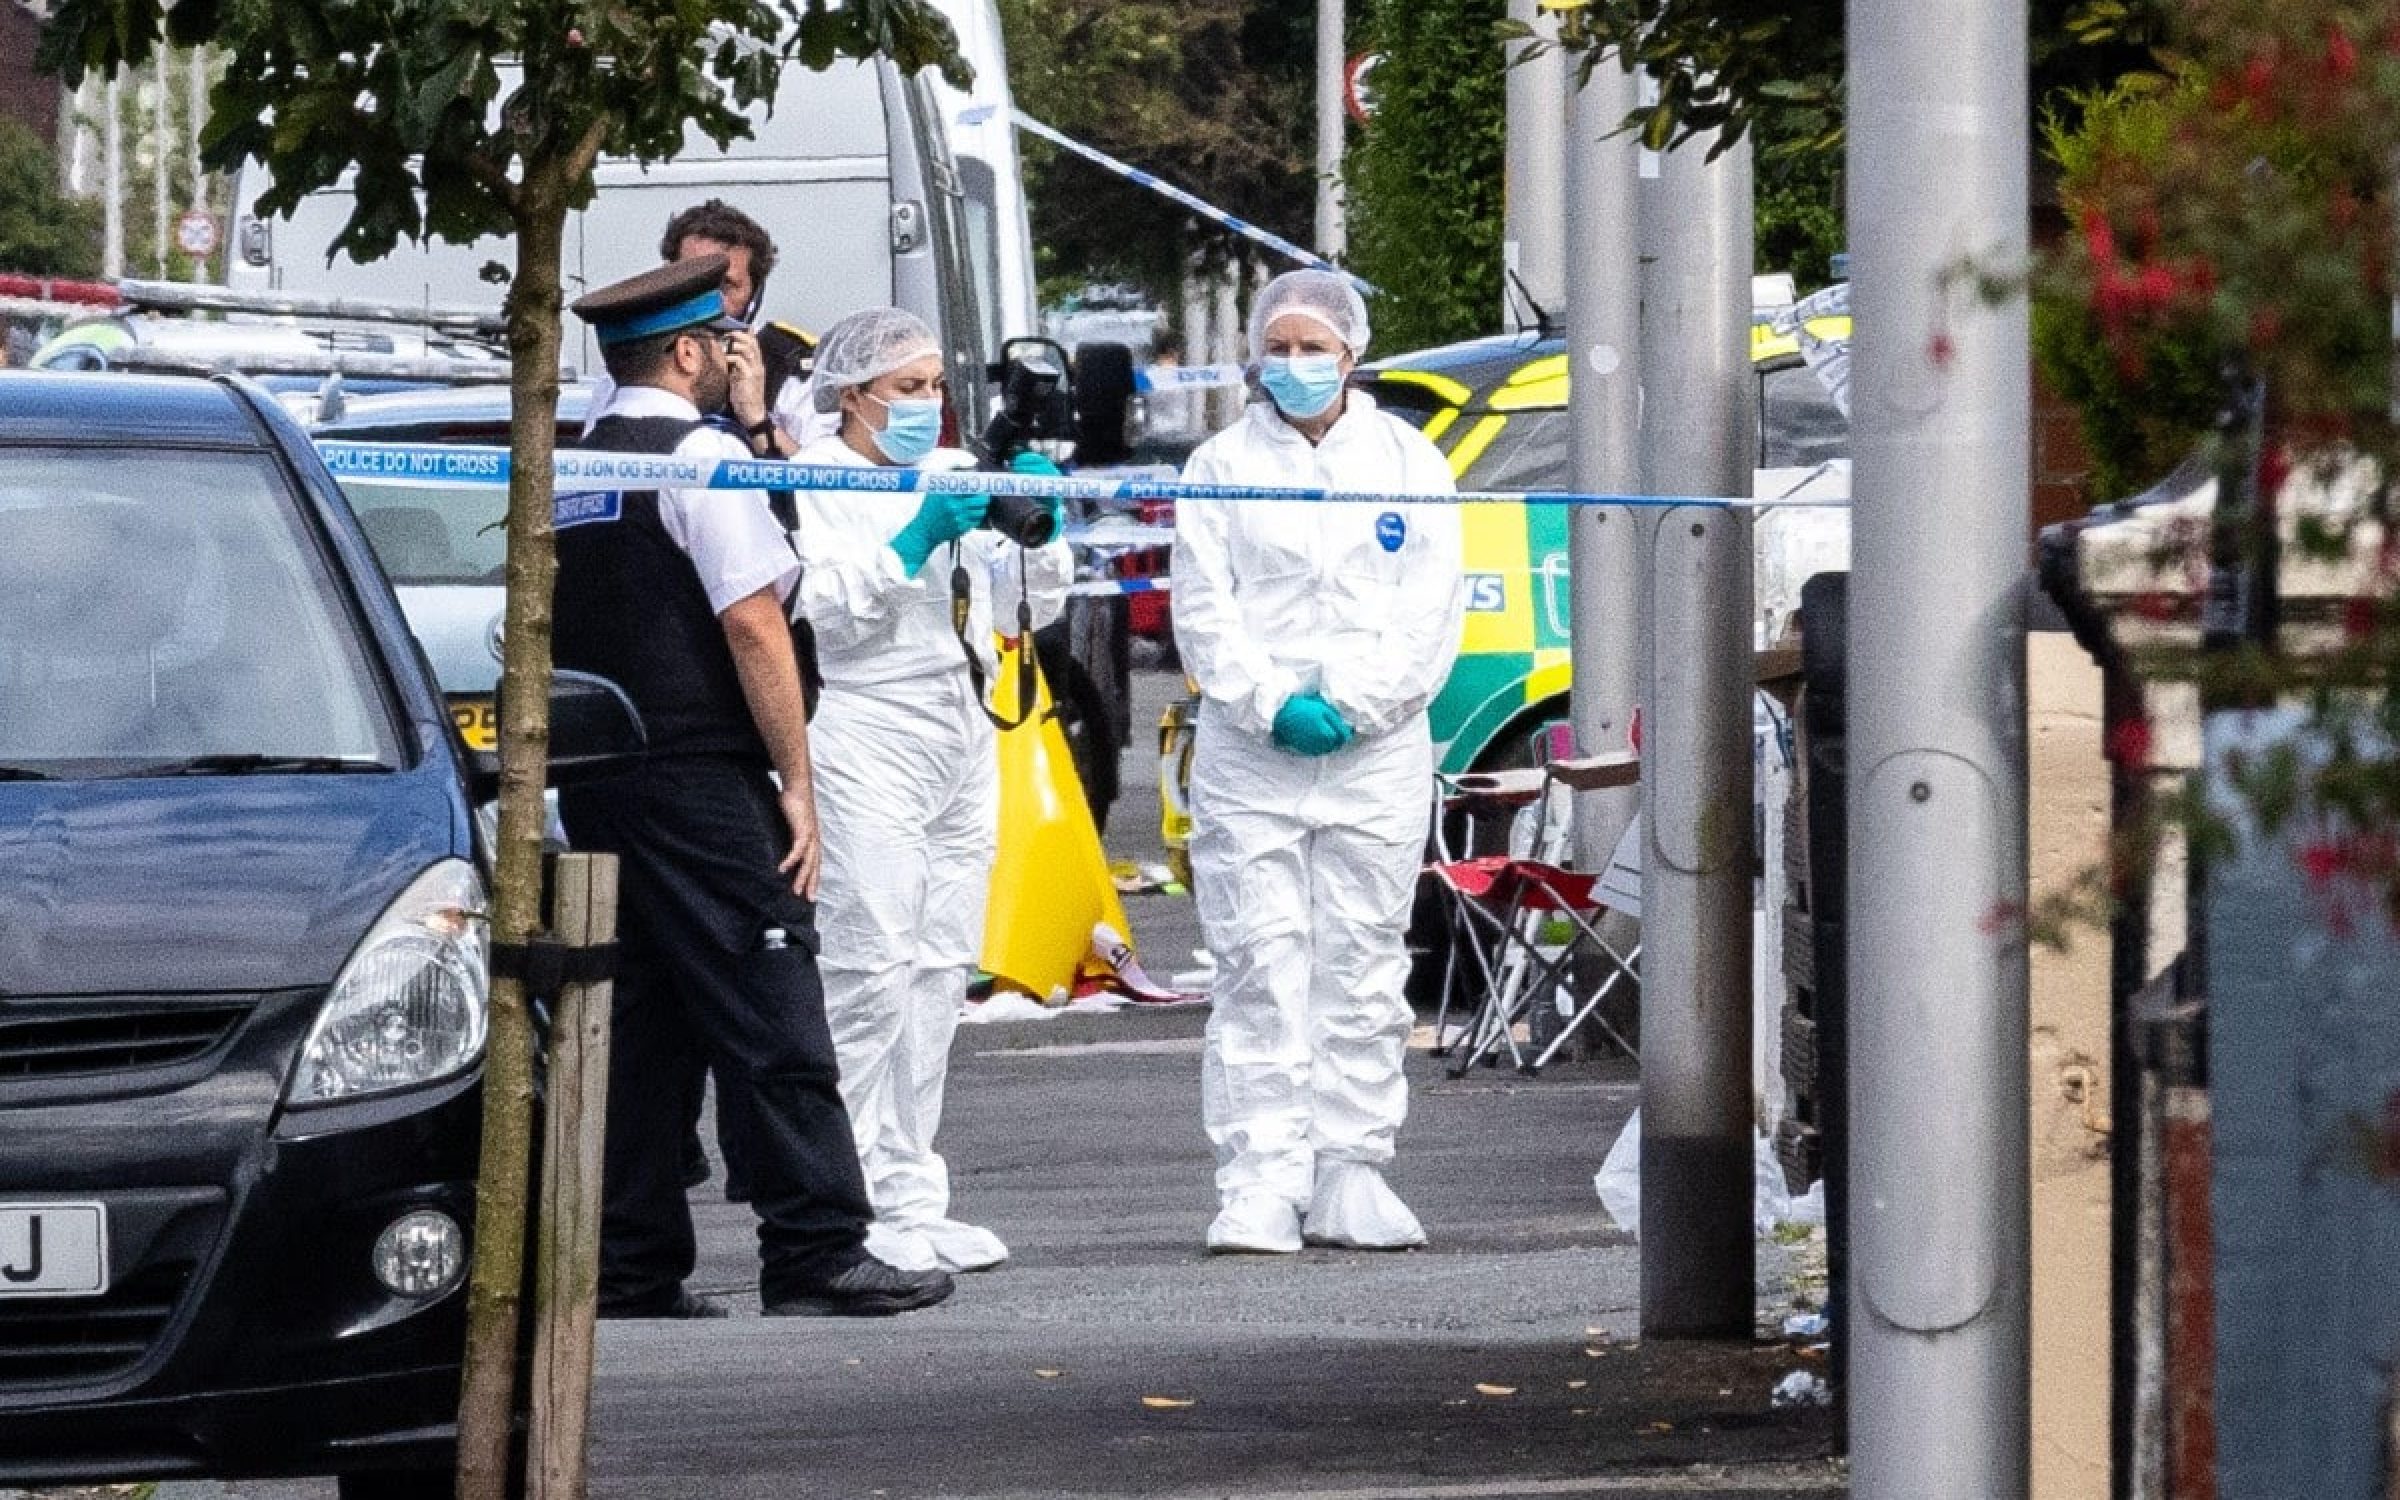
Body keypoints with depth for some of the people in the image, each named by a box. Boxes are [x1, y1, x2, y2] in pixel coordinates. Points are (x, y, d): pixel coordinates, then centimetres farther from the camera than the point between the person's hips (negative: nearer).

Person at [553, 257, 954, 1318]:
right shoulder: (698, 454, -9)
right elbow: (752, 622, -15)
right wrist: (796, 783, -12)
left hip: (597, 785, 8)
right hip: (701, 784, -8)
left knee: (641, 1026, 9)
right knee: (771, 1022, -7)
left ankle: (631, 1270, 7)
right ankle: (816, 1256, -11)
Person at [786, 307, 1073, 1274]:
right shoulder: (814, 482, 0)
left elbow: (1031, 607, 18)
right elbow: (825, 607, -14)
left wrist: (1039, 532, 0)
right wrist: (915, 542, -22)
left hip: (961, 746, 7)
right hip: (867, 745, -7)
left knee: (940, 974, 5)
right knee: (870, 971, -13)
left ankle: (912, 1201, 7)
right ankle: (851, 1206, -14)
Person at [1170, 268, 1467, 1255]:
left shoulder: (1407, 462, 9)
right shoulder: (1221, 467, 8)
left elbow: (1433, 610, 2)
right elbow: (1202, 610, 2)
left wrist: (1351, 704, -9)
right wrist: (1272, 704, -11)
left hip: (1377, 755, 1)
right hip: (1248, 756, -1)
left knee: (1363, 970, 2)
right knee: (1258, 968, -6)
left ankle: (1350, 1177, 7)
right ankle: (1259, 1182, -7)